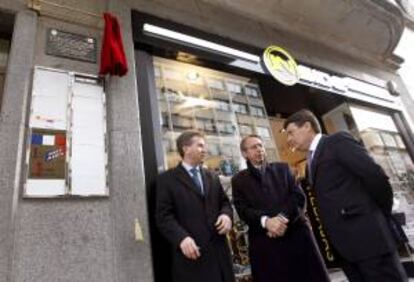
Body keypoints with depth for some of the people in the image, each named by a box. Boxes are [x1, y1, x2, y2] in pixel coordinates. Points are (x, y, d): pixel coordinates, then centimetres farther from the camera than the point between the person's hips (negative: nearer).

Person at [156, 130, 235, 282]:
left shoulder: (212, 177, 18)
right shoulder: (167, 179, -1)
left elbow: (224, 202, 20)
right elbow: (164, 215, -8)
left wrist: (226, 214, -4)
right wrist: (181, 238, -23)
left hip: (218, 248, 6)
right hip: (192, 250, -5)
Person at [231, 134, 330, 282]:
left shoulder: (282, 168, 14)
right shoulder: (239, 180, 9)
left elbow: (298, 197, 3)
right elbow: (243, 210, -2)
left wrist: (283, 217, -13)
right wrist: (265, 221, -20)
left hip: (296, 233, 2)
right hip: (265, 242, -1)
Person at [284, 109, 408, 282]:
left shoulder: (338, 141, -5)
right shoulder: (311, 161, 19)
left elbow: (376, 176, -13)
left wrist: (382, 214, -3)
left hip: (367, 235, -8)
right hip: (342, 245, 8)